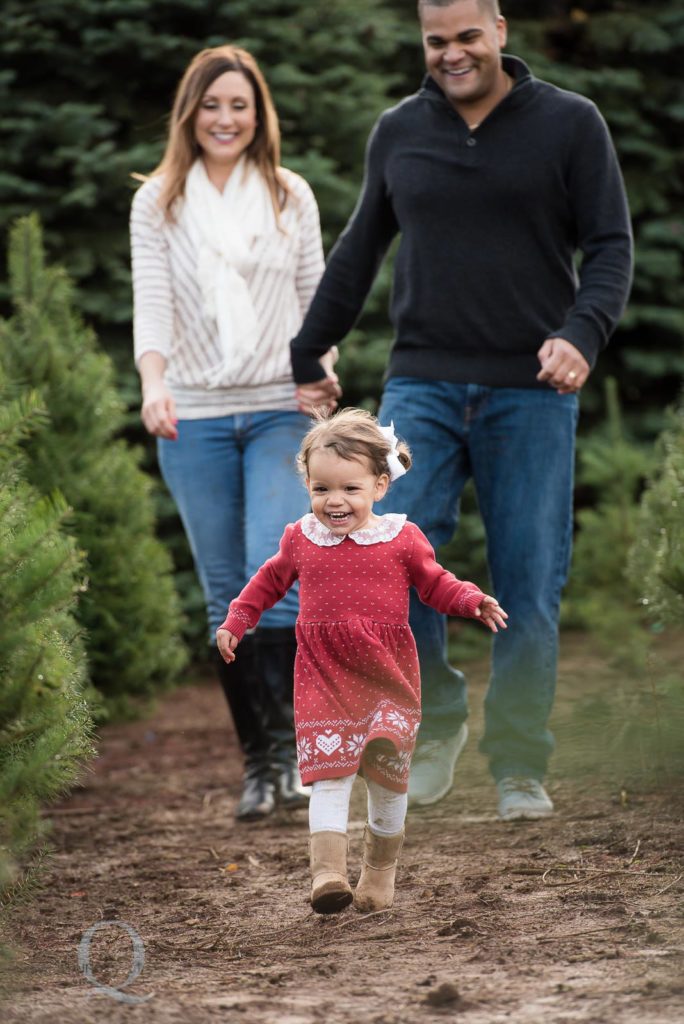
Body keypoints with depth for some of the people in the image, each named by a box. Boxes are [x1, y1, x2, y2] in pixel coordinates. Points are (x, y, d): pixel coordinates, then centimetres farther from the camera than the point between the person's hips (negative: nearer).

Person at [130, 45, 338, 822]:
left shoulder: (291, 198, 8)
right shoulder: (158, 203, 4)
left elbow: (315, 299, 11)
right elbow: (151, 300, -6)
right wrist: (153, 381, -22)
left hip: (281, 410, 0)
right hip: (195, 417, 0)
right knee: (227, 594, 2)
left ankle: (288, 744, -9)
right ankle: (256, 763, 8)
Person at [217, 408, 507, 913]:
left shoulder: (402, 539, 1)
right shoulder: (300, 539, 8)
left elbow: (436, 584, 10)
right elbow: (269, 581, 25)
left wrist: (473, 601, -6)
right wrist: (235, 622, 22)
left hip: (387, 675, 0)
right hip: (323, 676, 0)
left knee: (388, 773, 5)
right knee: (330, 771, -13)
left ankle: (381, 867, 27)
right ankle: (328, 869, -21)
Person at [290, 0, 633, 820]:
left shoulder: (569, 124, 2)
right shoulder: (398, 133, 10)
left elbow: (610, 246, 0)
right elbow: (358, 252, 21)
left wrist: (582, 334, -18)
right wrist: (306, 355, 25)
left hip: (530, 392, -2)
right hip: (423, 385, 2)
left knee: (528, 589, 0)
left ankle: (520, 770, 12)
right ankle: (436, 720, 9)